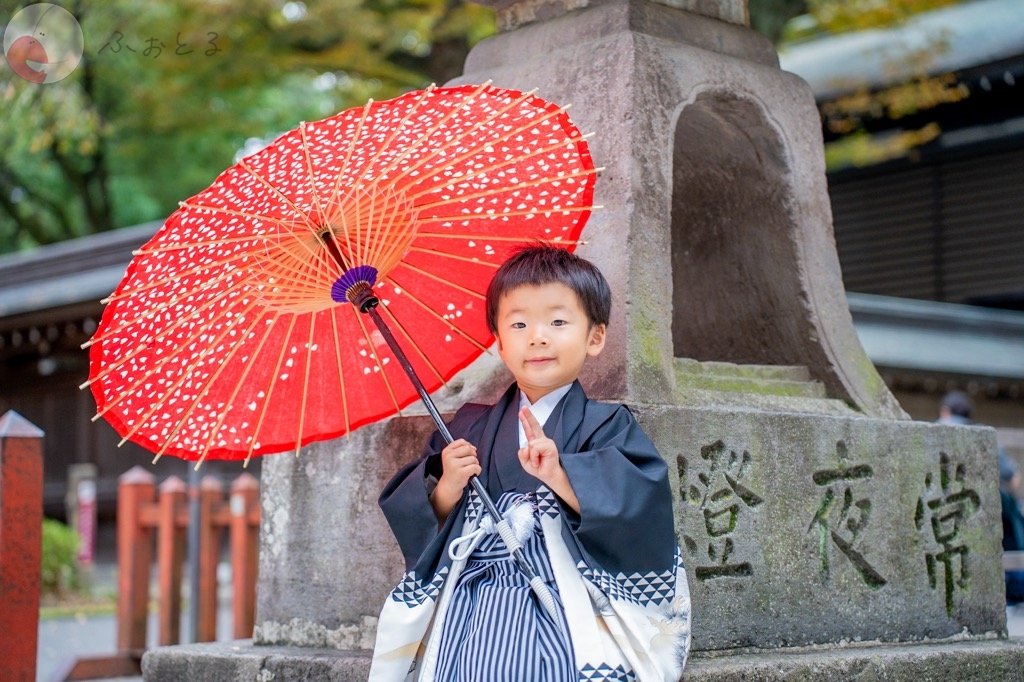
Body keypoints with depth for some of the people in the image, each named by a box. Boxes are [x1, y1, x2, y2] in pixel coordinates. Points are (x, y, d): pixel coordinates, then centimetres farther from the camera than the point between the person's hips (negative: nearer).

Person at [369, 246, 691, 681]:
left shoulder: (605, 427, 1)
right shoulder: (470, 428, 12)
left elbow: (638, 508, -15)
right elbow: (424, 525, 12)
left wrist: (560, 475, -27)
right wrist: (446, 491, -8)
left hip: (564, 622, -3)